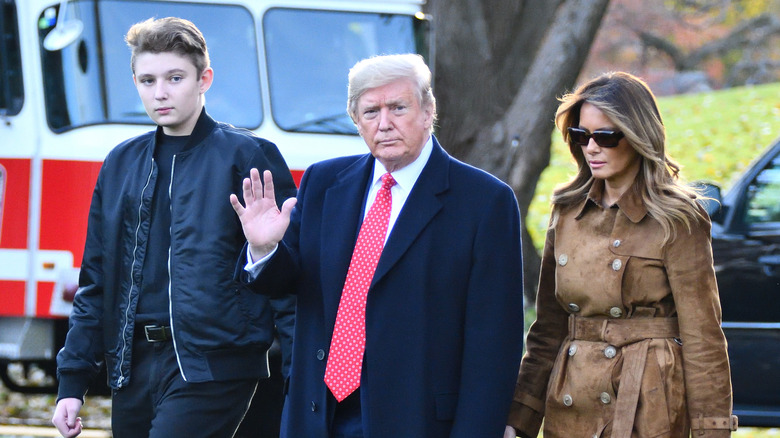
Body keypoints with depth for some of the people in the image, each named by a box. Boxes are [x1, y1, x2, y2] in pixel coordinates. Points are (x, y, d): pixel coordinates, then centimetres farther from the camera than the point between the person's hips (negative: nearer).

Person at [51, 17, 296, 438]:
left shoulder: (247, 156, -2)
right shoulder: (122, 163, 15)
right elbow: (96, 281, 18)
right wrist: (72, 383, 12)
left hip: (211, 368, -6)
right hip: (134, 367, 6)